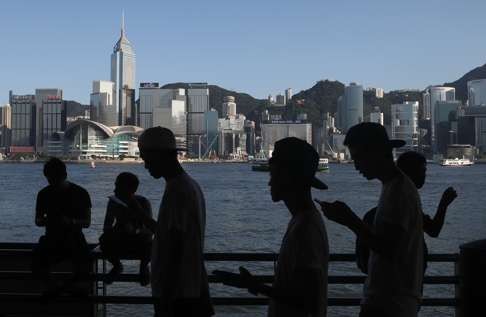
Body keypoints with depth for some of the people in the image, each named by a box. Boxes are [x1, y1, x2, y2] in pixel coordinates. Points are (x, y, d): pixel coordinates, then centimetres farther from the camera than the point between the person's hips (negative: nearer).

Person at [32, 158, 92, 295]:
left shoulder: (80, 193, -1)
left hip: (74, 238, -1)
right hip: (52, 238, 2)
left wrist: (71, 222, -23)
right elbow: (37, 221, 11)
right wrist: (46, 220, -14)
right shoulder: (44, 194, 5)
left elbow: (87, 222, -2)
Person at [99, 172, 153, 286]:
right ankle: (117, 266, 4)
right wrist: (114, 231, -31)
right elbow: (106, 227, -6)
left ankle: (143, 266, 2)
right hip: (119, 241, 2)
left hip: (139, 241, -2)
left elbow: (149, 230, -22)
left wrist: (135, 231, -44)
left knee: (148, 243, -35)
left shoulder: (143, 202, -15)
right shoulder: (113, 202, -7)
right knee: (104, 239, -28)